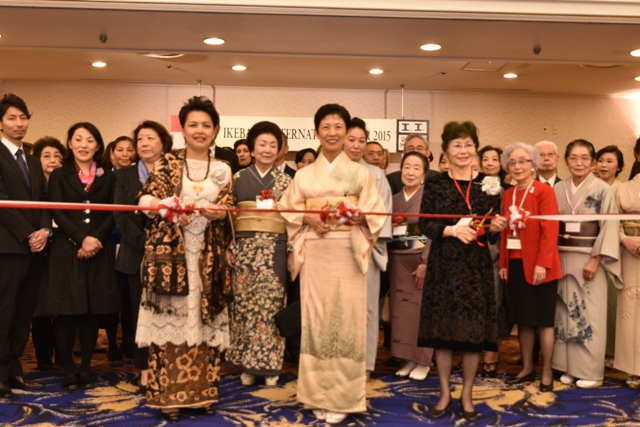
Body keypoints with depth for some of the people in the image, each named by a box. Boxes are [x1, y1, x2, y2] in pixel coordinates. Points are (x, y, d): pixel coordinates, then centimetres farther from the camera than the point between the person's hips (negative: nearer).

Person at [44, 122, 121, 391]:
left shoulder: (108, 177, 12)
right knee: (66, 312, -2)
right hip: (66, 251, -1)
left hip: (98, 252, 2)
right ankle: (69, 371, 8)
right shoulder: (59, 176, 9)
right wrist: (82, 239, -16)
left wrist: (96, 239, -13)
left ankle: (85, 369, 13)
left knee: (93, 312, 3)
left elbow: (113, 214, 3)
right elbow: (57, 213, -3)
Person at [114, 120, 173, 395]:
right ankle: (145, 371, 10)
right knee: (141, 312, 4)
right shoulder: (126, 175, 11)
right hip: (137, 254, 2)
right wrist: (143, 242, -12)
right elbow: (120, 215, 1)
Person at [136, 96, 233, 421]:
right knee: (170, 318, -4)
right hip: (170, 251, -2)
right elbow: (145, 199, -3)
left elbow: (229, 209, 7)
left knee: (205, 321, 5)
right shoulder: (167, 163, 4)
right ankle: (168, 394, 4)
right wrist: (168, 209, -22)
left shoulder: (223, 170, 11)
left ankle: (201, 391, 15)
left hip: (208, 256, 3)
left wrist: (220, 213, -15)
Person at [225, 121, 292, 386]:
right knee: (244, 302, 2)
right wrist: (227, 247, -3)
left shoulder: (285, 181, 7)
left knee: (271, 303, -1)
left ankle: (268, 364, 10)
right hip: (244, 247, 0)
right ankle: (247, 365, 12)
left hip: (274, 249, 0)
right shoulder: (239, 179, 7)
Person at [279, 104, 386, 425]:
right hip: (314, 254, 1)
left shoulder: (360, 172, 7)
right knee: (316, 320, 2)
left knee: (346, 320, -2)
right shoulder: (304, 175, 10)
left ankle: (343, 397, 8)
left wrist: (352, 215, -16)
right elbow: (289, 212, 9)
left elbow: (375, 214, 3)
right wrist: (308, 218, -10)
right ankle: (319, 395, 13)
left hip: (348, 254, -1)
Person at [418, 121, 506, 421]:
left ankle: (467, 396, 18)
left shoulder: (488, 184, 6)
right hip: (443, 265, -1)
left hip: (476, 265, 1)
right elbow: (425, 225, -4)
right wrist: (454, 230, -20)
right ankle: (445, 393, 19)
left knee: (474, 330, 3)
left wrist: (496, 227, -15)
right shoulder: (435, 184, 1)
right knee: (442, 329, 4)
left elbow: (494, 224, 8)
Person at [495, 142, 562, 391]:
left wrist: (542, 264, -21)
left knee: (543, 319, 3)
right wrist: (503, 264, 7)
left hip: (538, 265, -6)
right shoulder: (508, 195, 10)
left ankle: (547, 372, 13)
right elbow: (505, 232, 11)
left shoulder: (544, 191, -9)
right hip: (515, 265, 6)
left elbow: (550, 230, -15)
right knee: (522, 318, 12)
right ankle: (527, 368, 24)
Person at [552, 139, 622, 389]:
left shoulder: (602, 190, -4)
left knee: (589, 314, -1)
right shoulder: (558, 190, 6)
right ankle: (569, 367, 16)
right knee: (566, 312, 7)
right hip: (563, 259, 4)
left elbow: (609, 227, -8)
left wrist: (596, 259, -15)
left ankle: (590, 370, 9)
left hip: (589, 259, -4)